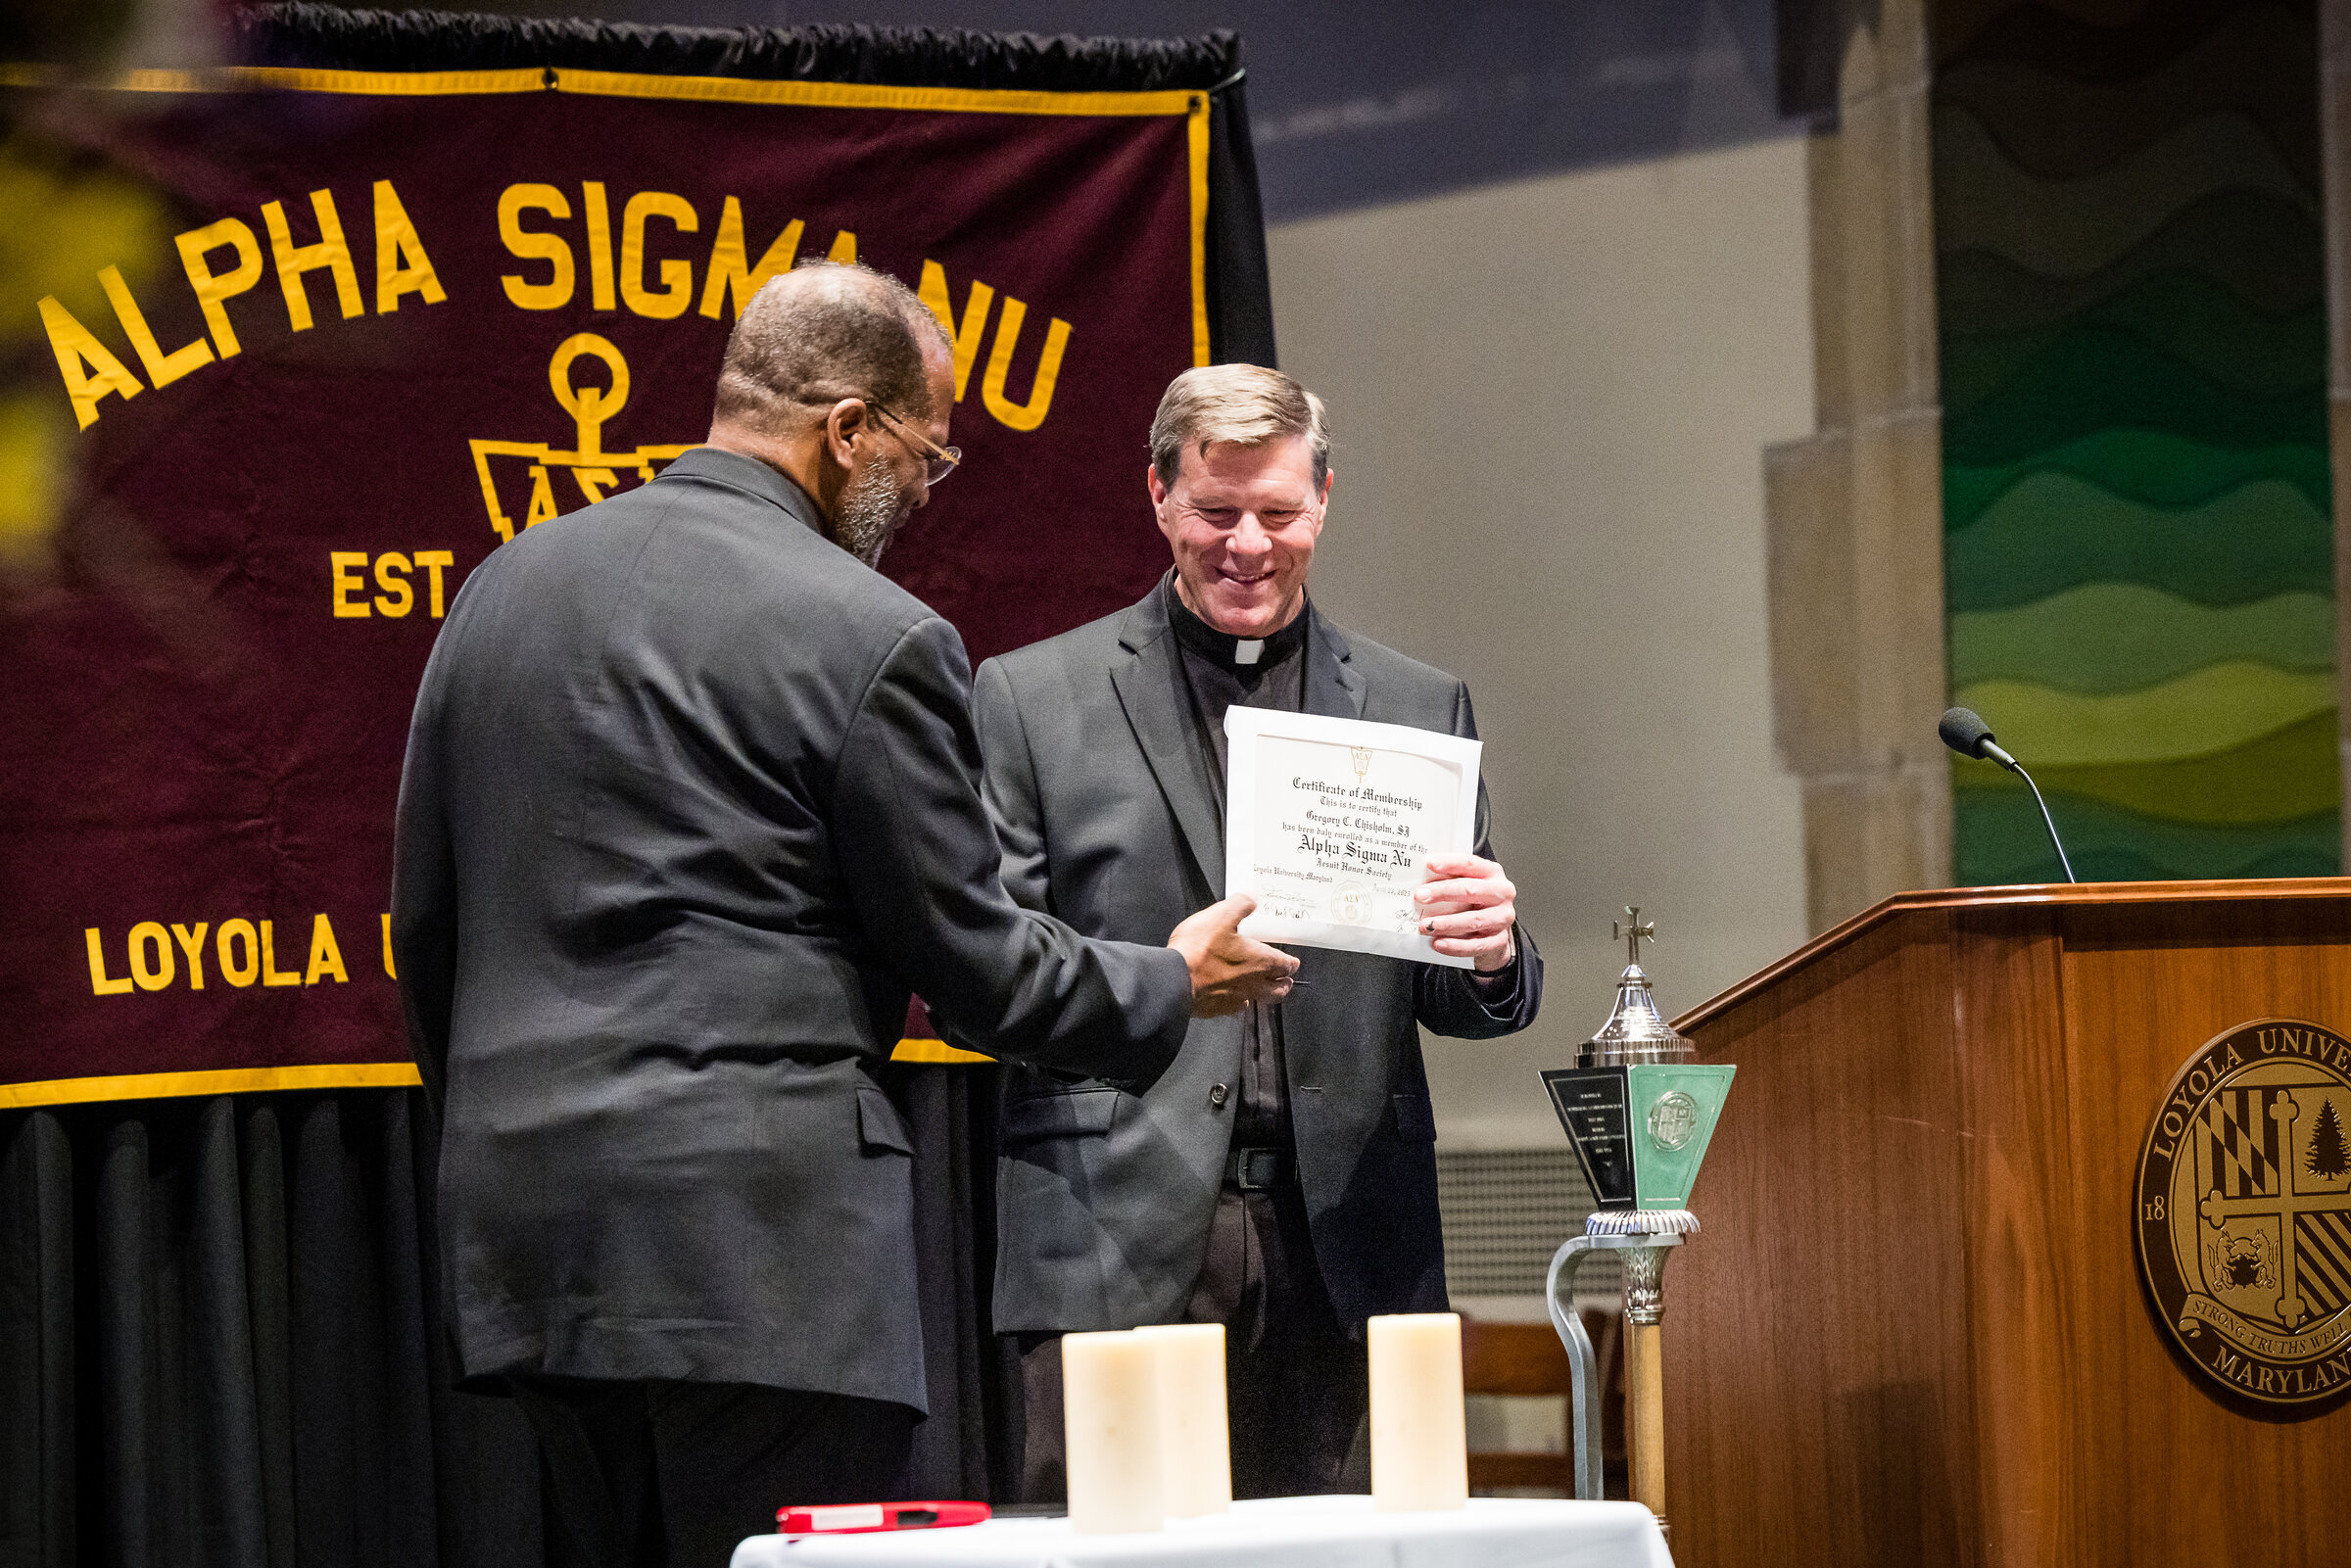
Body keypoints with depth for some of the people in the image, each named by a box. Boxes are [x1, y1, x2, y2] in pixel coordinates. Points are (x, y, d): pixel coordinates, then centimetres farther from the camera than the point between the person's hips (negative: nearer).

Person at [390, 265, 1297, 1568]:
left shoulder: (503, 588, 12)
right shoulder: (875, 640, -8)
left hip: (522, 1217, 7)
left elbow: (427, 923, 16)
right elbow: (967, 959, -2)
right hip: (756, 1233, -7)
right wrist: (1171, 984, 15)